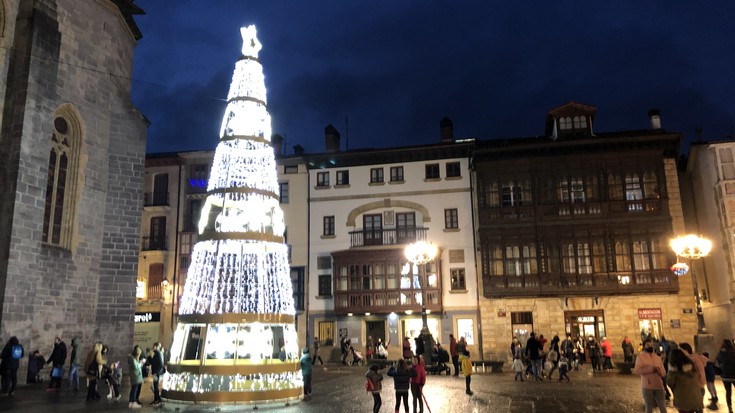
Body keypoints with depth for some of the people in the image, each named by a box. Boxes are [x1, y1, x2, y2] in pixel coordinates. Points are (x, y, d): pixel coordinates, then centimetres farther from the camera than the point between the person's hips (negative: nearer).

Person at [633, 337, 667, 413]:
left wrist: (658, 370, -13)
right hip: (647, 386, -4)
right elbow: (637, 370, -16)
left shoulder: (657, 357, 12)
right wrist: (650, 369, -22)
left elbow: (663, 372, 9)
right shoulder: (640, 357, -3)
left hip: (659, 386, 4)